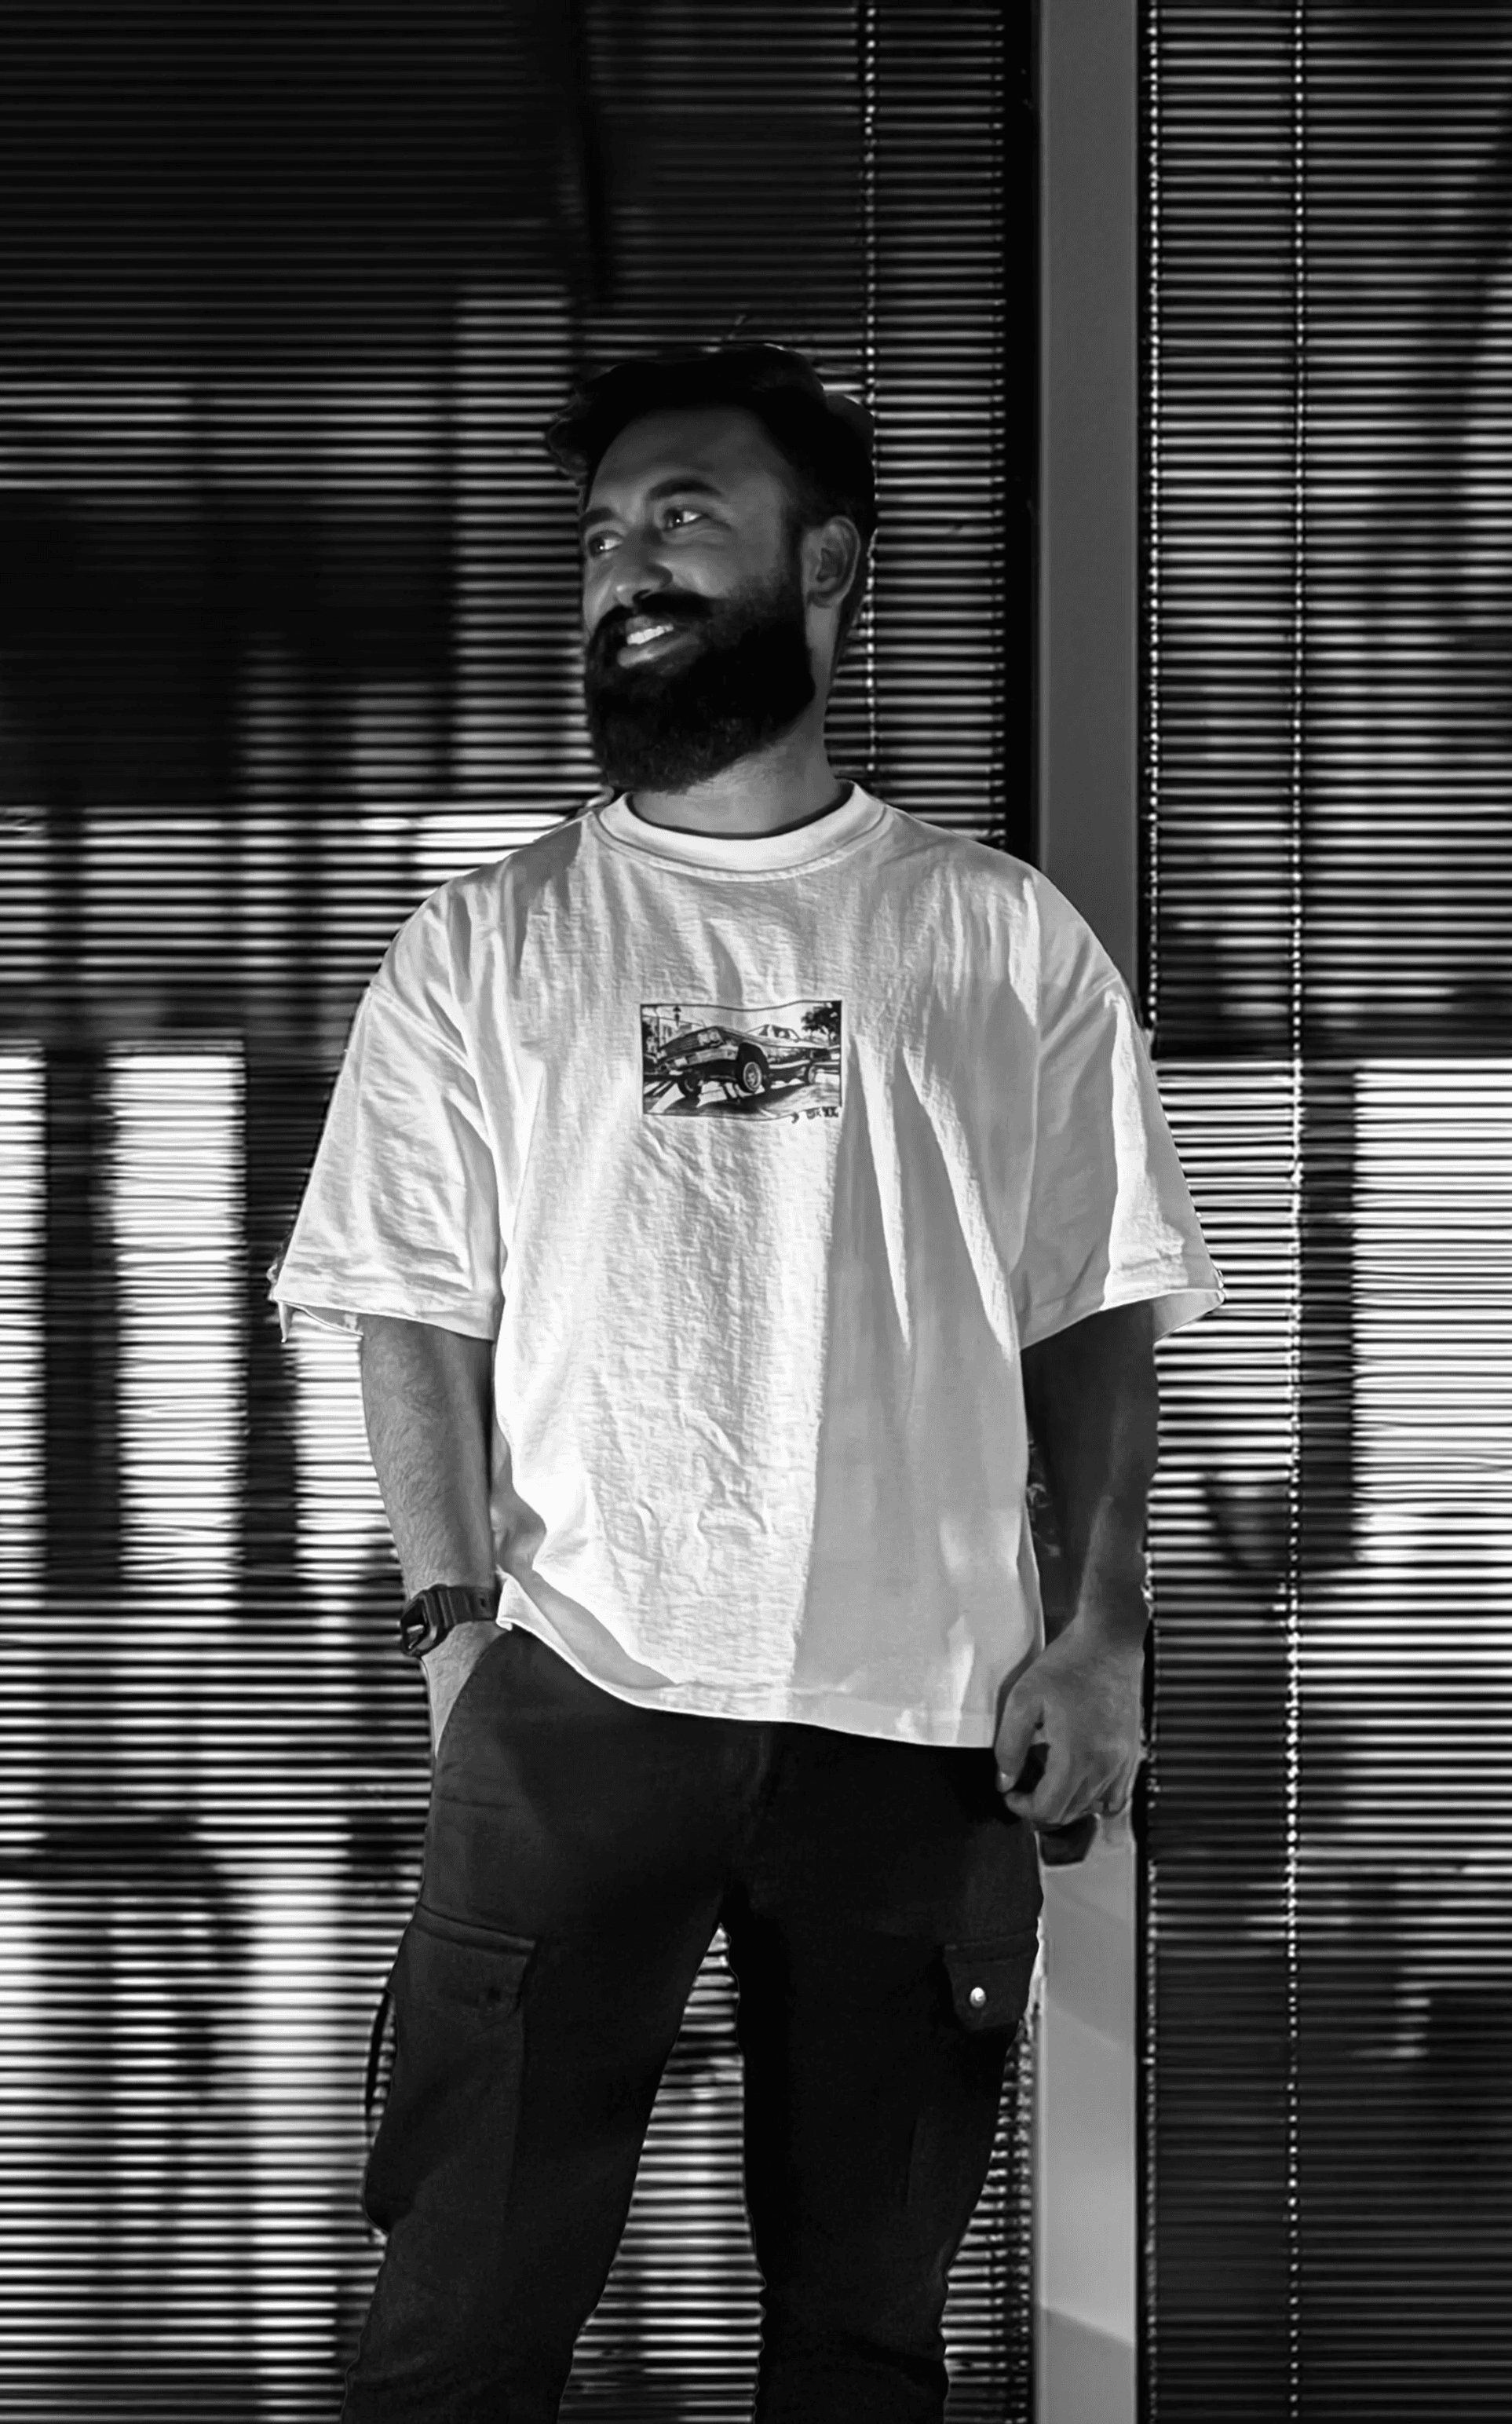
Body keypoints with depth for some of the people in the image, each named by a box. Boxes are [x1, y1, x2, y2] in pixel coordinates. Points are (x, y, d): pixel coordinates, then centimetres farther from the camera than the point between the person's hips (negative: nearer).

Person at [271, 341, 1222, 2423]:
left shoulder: (1002, 939, 9)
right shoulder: (488, 945, 9)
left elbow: (1099, 1310, 9)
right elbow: (413, 1302, 5)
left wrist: (1102, 1624, -2)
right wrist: (453, 1605, -8)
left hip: (922, 1711, 1)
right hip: (577, 1690, -1)